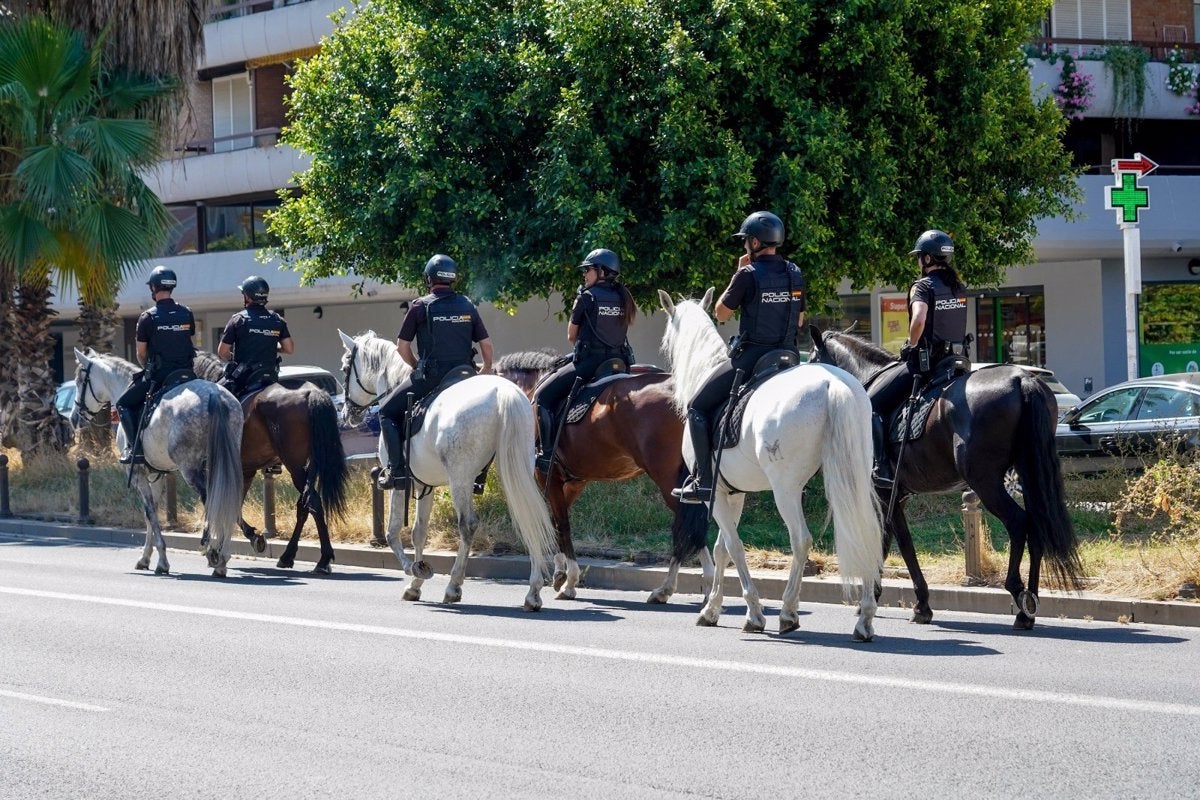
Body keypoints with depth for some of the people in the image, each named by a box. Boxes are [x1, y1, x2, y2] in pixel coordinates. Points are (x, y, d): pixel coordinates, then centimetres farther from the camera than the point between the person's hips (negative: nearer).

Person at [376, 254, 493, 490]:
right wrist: (486, 372, 23)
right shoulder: (468, 306, 8)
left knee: (388, 411, 11)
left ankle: (396, 469, -3)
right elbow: (486, 344, 9)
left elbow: (402, 346, 0)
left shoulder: (420, 306, -3)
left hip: (430, 377, -4)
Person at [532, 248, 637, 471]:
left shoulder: (587, 297, -5)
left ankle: (546, 452, -10)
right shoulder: (623, 298, 12)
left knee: (543, 396, 1)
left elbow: (571, 336, 4)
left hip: (589, 361, -6)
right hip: (619, 363, 6)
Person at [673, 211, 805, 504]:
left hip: (749, 358, -6)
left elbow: (721, 313, -2)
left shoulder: (749, 274, -14)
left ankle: (703, 481, -4)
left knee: (698, 408, 5)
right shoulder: (796, 274, 6)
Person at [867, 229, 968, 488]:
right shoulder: (960, 289, 13)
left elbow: (919, 319, -27)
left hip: (924, 362, -7)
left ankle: (881, 468, -15)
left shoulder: (922, 286, -9)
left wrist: (911, 345, -10)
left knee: (871, 404, -1)